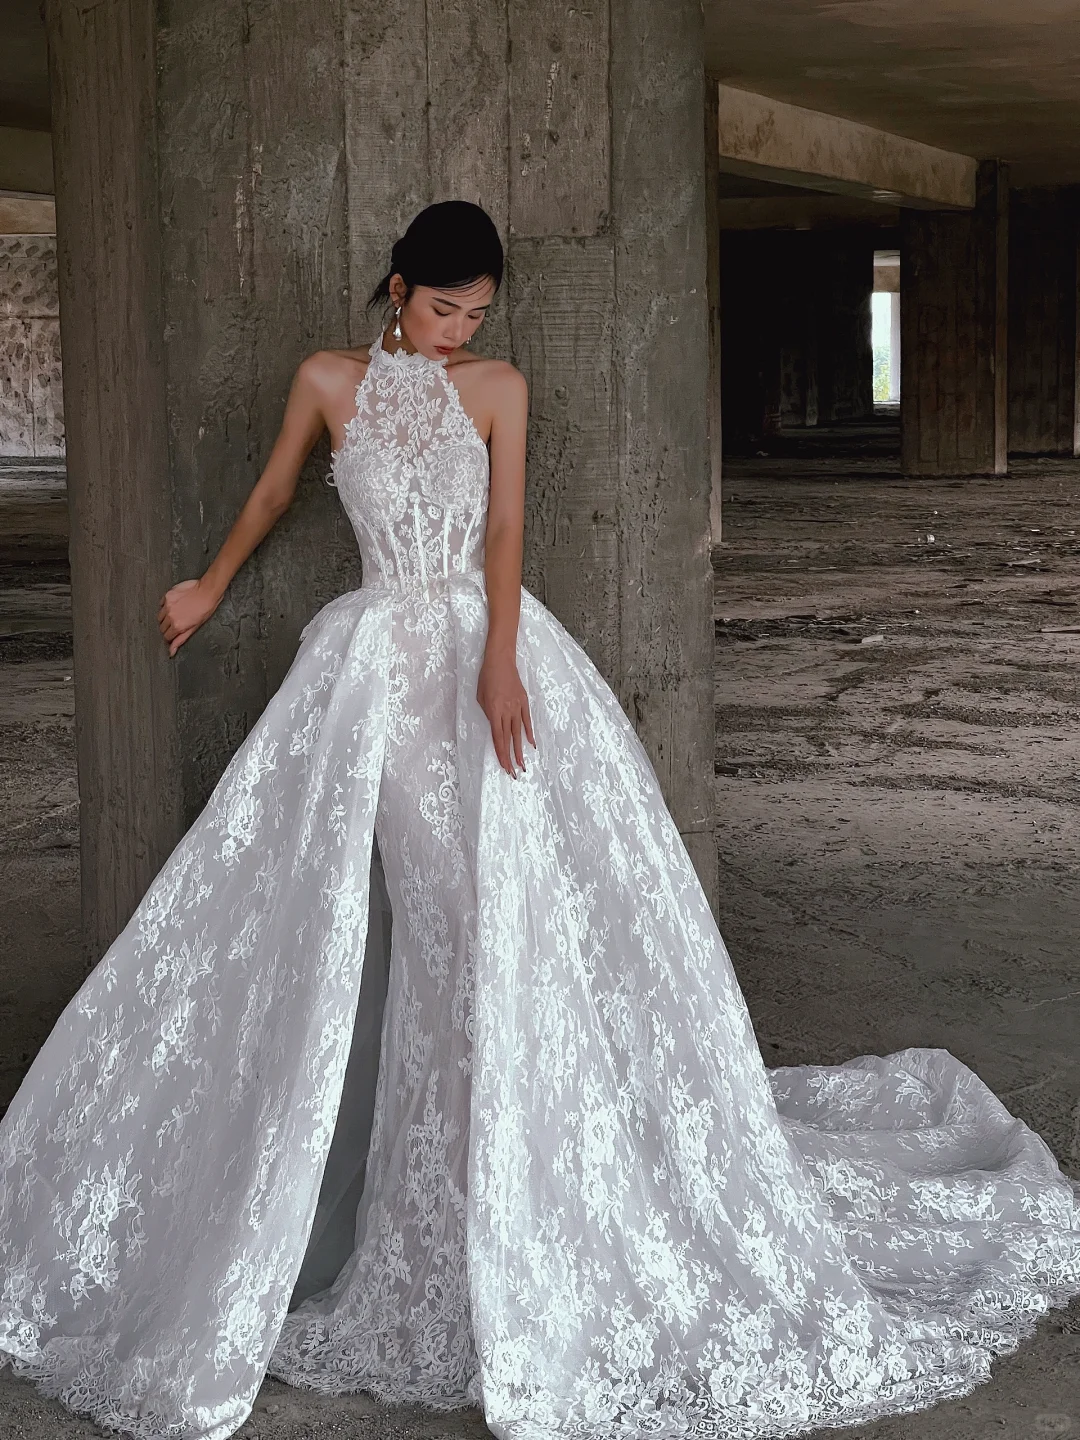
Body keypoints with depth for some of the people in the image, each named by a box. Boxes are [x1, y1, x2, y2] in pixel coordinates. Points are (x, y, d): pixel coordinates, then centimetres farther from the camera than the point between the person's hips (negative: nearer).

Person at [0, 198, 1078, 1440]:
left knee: (520, 904, -7)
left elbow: (506, 528, -5)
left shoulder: (499, 389, 6)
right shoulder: (330, 381, 7)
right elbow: (271, 492, 22)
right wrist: (210, 589, 33)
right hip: (376, 663, 0)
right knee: (328, 922, -2)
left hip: (491, 653, 0)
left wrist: (499, 661, -21)